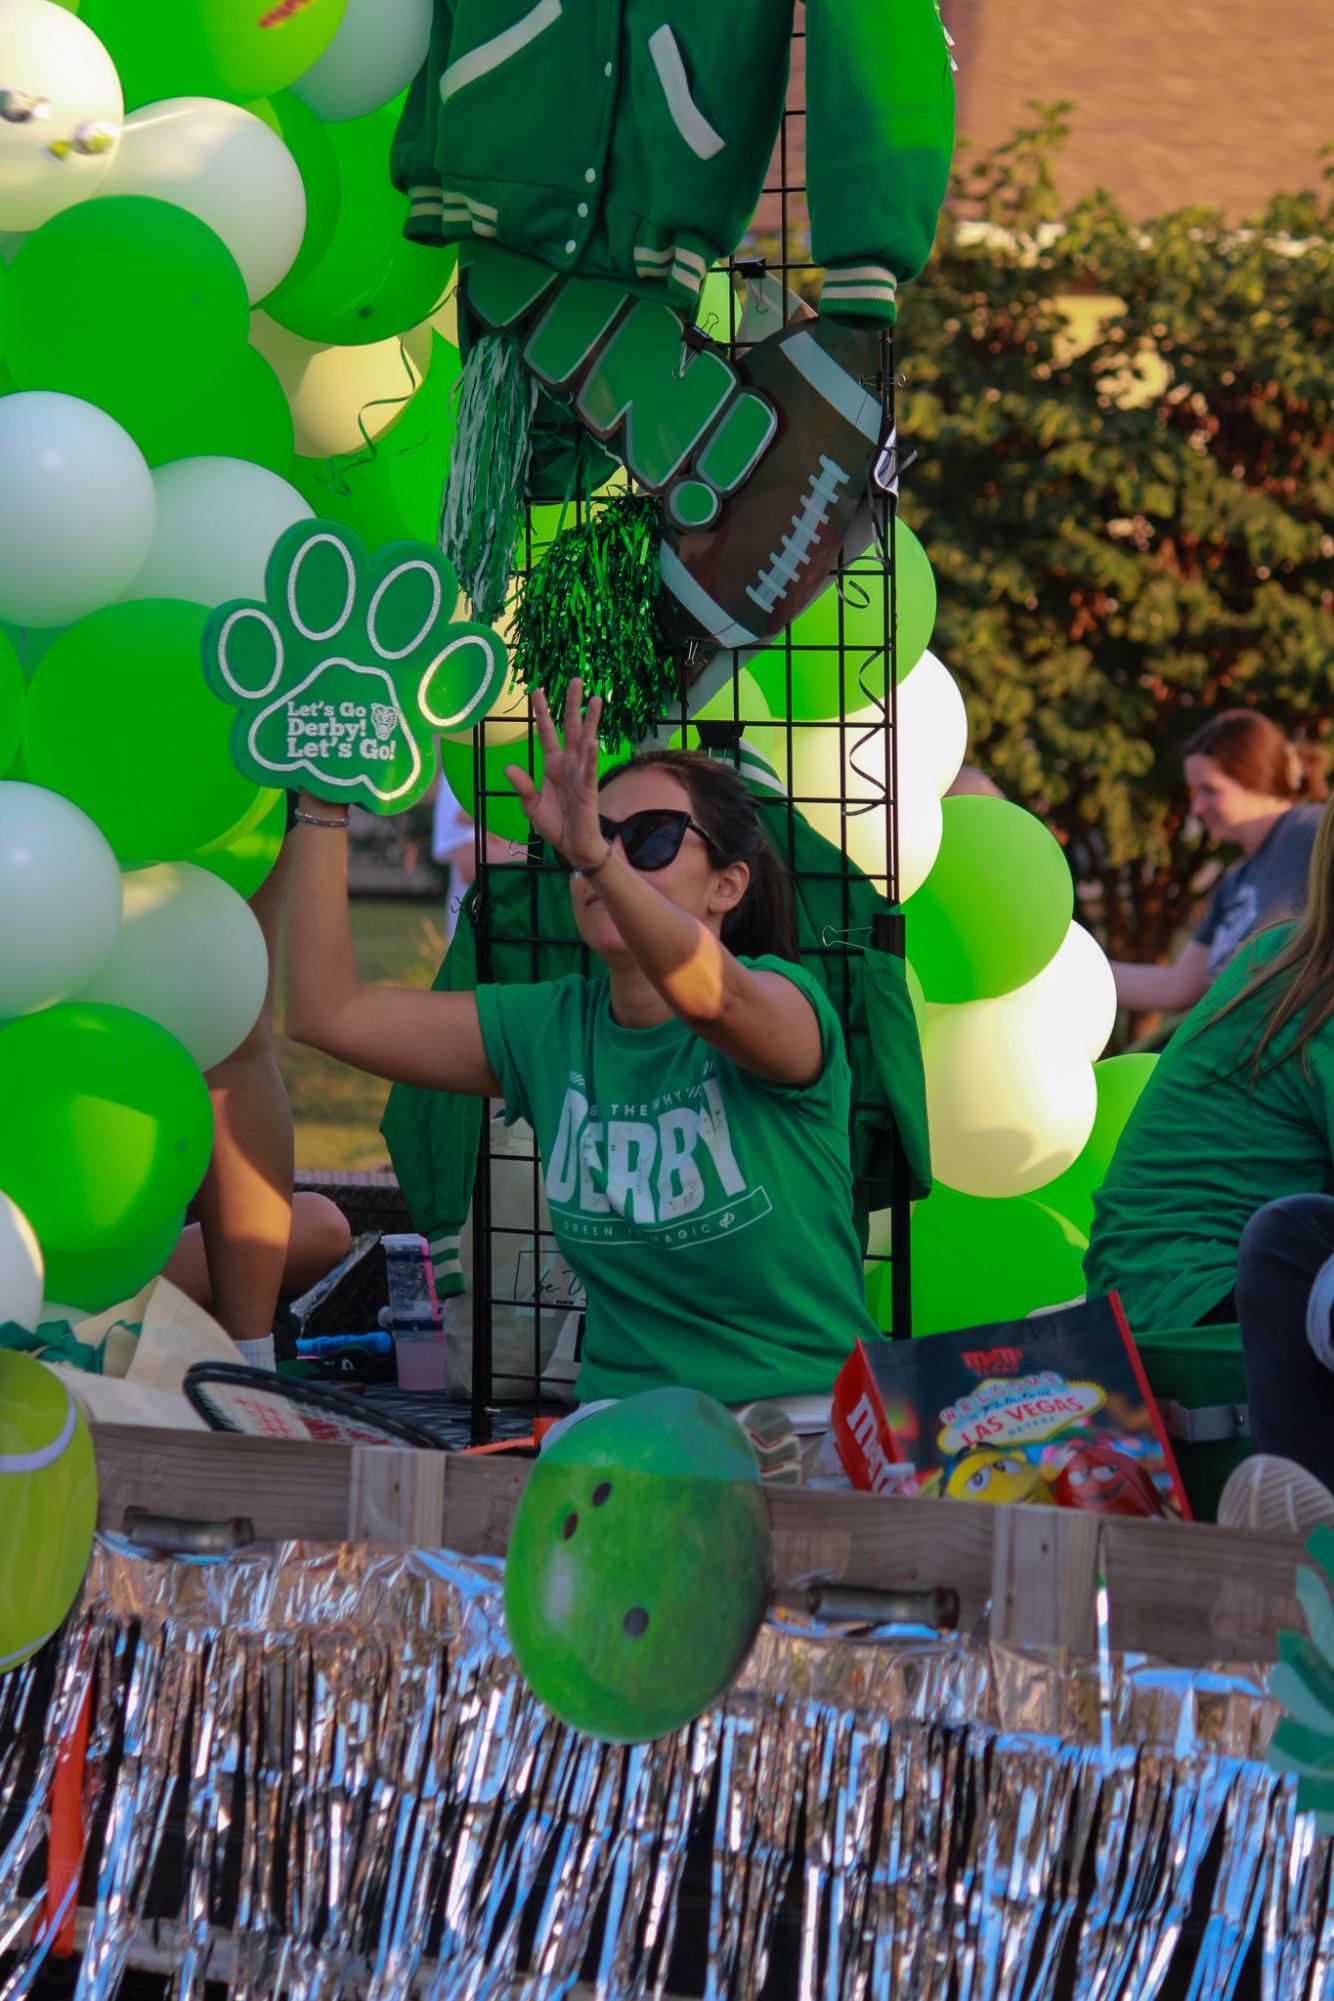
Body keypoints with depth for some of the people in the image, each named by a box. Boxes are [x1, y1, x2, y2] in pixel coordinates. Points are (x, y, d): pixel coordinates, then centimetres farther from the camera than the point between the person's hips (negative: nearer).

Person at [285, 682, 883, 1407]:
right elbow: (328, 1011, 6)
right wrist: (323, 806, -1)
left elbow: (707, 993, -32)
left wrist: (598, 854, -47)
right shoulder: (554, 1028, 8)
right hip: (623, 1424, 4)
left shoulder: (786, 1001, -7)